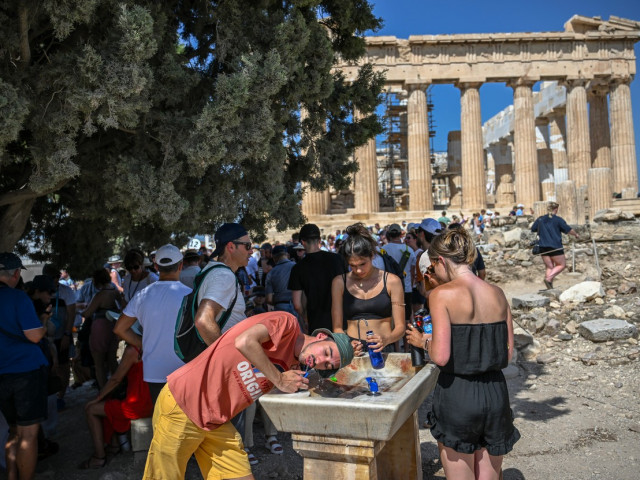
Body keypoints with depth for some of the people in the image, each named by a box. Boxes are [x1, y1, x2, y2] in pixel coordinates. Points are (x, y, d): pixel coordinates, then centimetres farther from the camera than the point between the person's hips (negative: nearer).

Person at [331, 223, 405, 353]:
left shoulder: (392, 281, 4)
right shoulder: (339, 282, 7)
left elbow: (400, 327, 3)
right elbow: (337, 328, 8)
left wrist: (386, 340, -16)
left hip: (383, 351, 0)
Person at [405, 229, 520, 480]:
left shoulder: (442, 294, -14)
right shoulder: (497, 293, 3)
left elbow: (440, 356, -19)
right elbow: (507, 353, 7)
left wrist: (423, 341, 1)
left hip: (457, 393, -5)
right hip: (495, 393, 5)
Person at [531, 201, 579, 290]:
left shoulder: (540, 219, 8)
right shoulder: (558, 219, -3)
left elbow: (532, 229, 16)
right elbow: (568, 230, 0)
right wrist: (575, 234, 19)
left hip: (543, 247, 5)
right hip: (555, 247, -5)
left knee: (549, 267, 9)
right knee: (562, 265, 8)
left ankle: (550, 287, 0)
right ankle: (549, 278, -13)